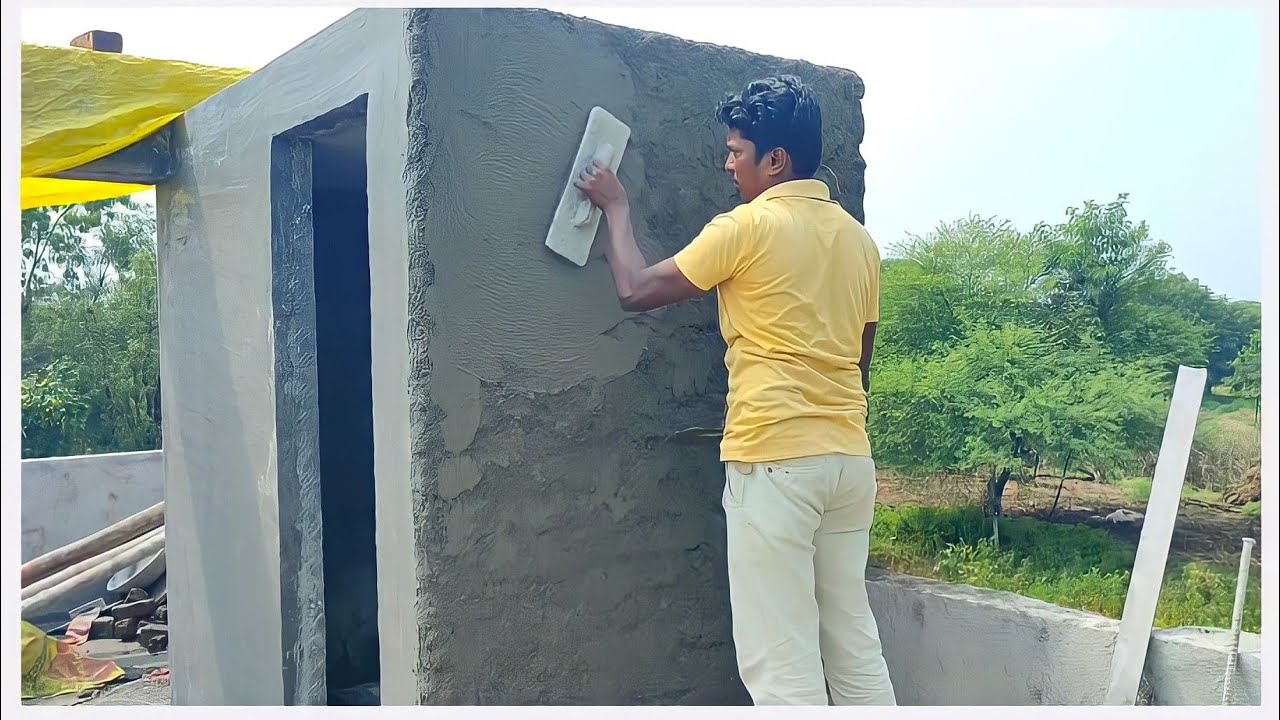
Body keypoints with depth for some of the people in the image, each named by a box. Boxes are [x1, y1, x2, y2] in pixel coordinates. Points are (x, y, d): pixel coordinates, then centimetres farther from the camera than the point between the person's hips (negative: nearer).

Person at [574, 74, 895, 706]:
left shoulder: (748, 227, -8)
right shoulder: (858, 238, 13)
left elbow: (636, 290, -3)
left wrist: (616, 209, 11)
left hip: (774, 461, -7)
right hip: (851, 459, 8)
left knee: (780, 659, -1)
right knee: (854, 641, 15)